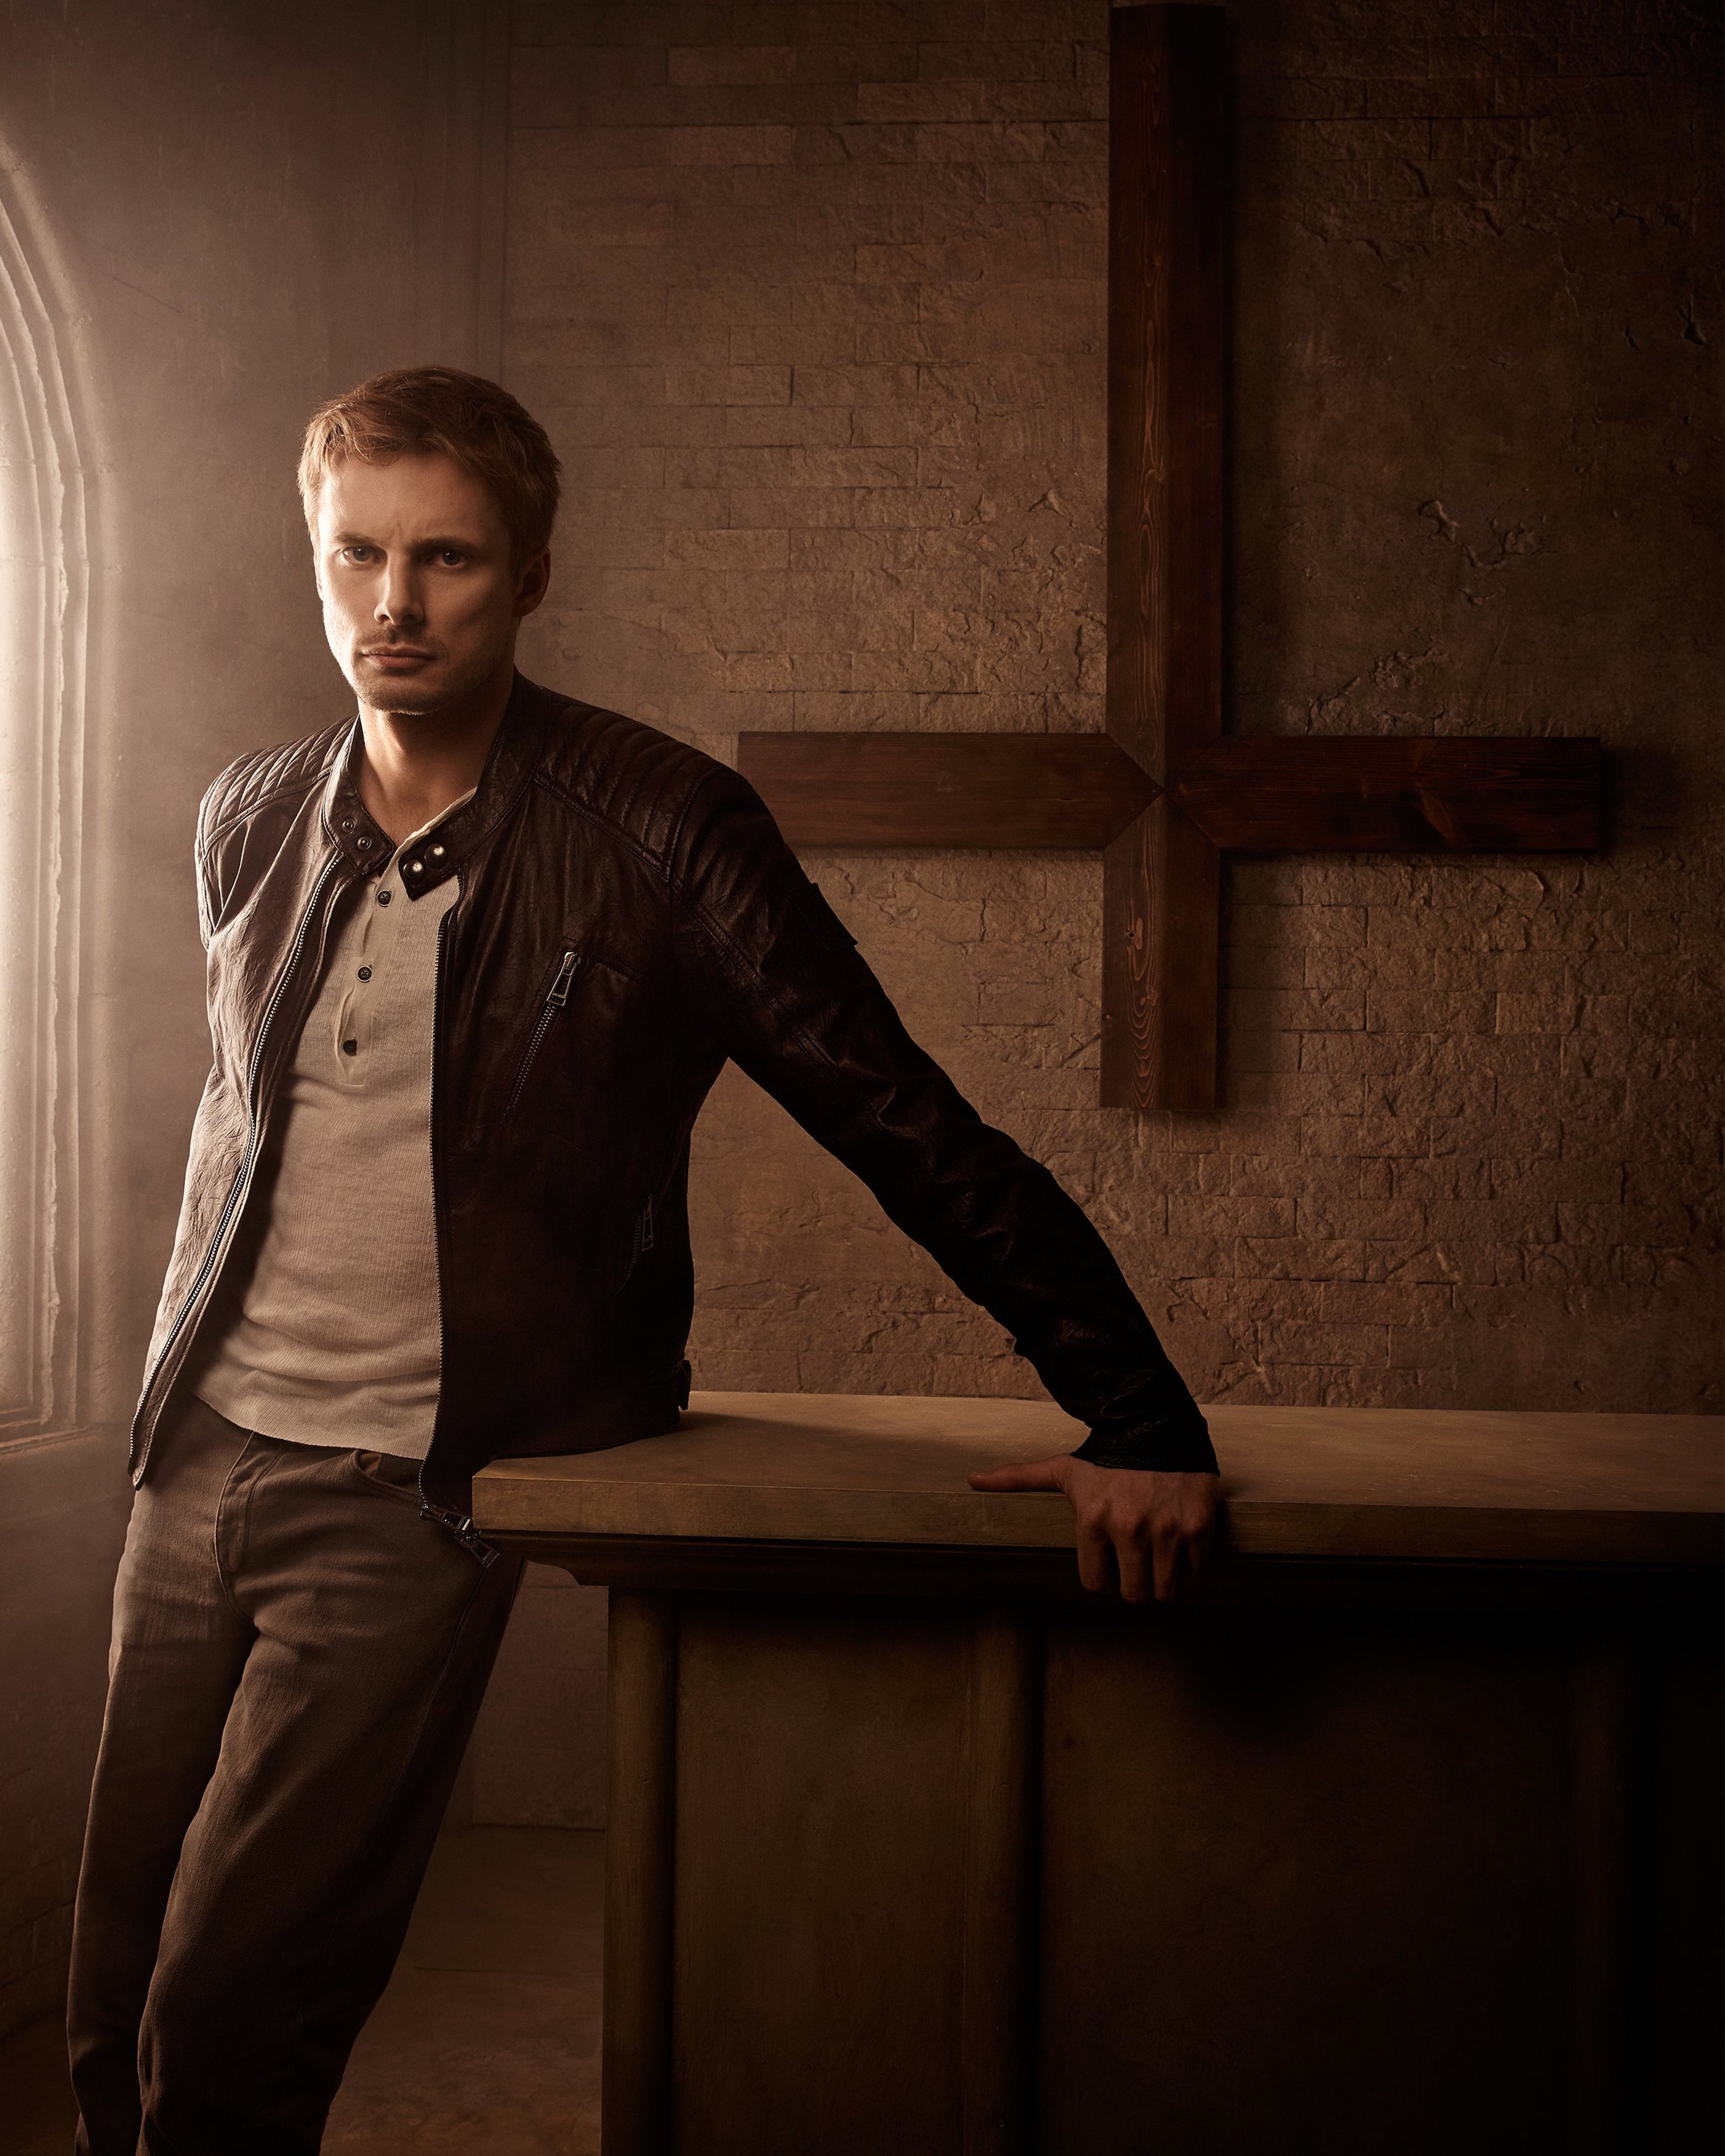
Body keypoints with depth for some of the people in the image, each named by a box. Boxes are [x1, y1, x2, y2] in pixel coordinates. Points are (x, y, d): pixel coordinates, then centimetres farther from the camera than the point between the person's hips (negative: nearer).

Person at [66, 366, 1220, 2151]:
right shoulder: (251, 823, 6)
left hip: (413, 1501, -5)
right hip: (201, 1458, 6)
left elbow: (919, 1140, -11)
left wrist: (1142, 1423, -15)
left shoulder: (655, 834, -11)